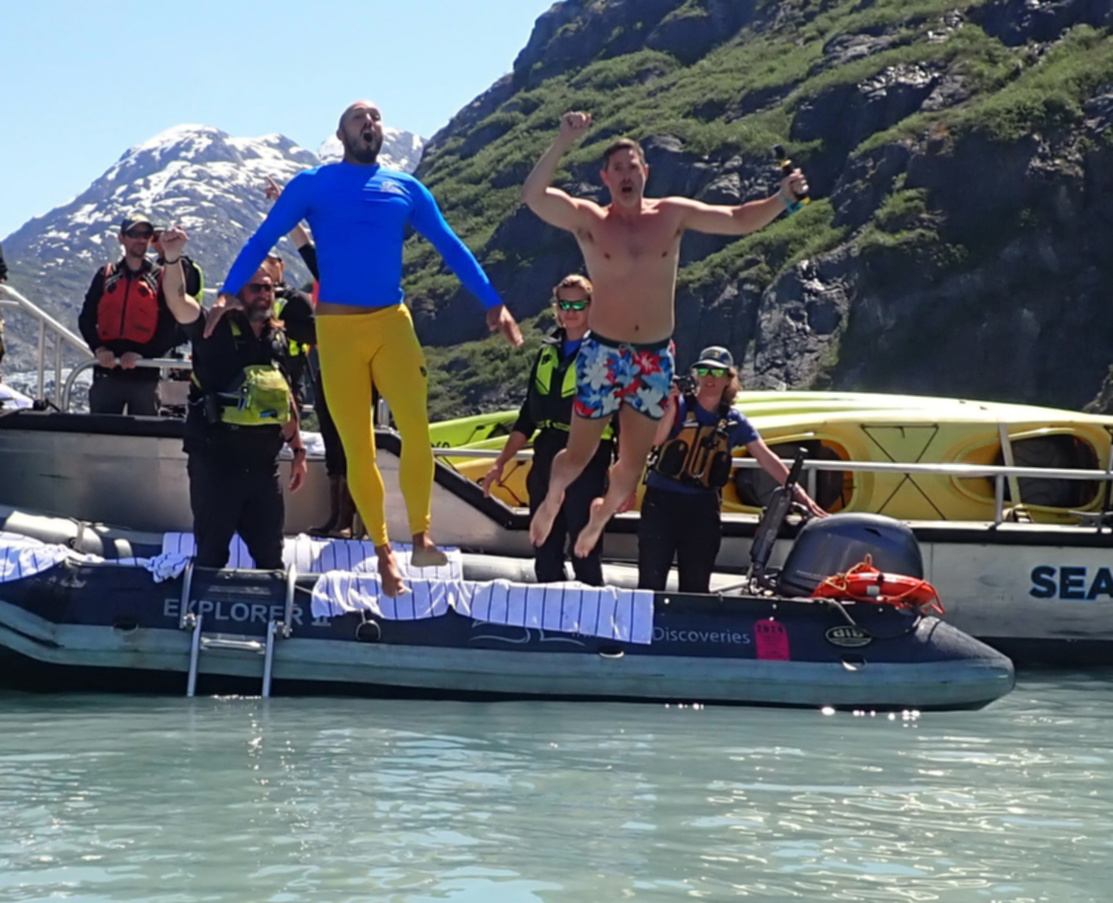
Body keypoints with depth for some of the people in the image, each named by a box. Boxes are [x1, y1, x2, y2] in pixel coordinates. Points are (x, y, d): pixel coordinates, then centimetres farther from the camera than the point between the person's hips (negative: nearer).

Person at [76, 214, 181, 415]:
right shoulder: (105, 275, 11)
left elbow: (169, 329, -1)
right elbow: (86, 319, 10)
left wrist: (141, 354, -14)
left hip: (144, 376, -2)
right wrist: (99, 349, -8)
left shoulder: (161, 279, 5)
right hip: (107, 373, 2)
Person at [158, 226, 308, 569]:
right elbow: (179, 302, -24)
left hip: (263, 461, 5)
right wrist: (172, 258, -41)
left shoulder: (279, 339, 12)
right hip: (215, 460, -5)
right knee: (211, 554, 2)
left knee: (270, 554, 12)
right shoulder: (216, 329, -5)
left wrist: (298, 451, 20)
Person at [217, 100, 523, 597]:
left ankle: (421, 537, -11)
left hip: (392, 321, 1)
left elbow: (450, 246, 16)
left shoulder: (406, 188, 13)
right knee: (358, 445, -1)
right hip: (338, 327, -1)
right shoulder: (313, 183, 5)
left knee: (416, 427, -19)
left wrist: (492, 302, 11)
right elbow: (263, 238, 4)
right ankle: (383, 551, 9)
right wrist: (229, 293, -6)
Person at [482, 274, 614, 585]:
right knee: (546, 552, 9)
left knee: (584, 553, -5)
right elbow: (528, 415, 19)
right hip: (545, 460, 6)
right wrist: (501, 462, 15)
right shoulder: (548, 352, 15)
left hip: (587, 462, -6)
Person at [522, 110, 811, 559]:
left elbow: (740, 220, 1)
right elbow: (533, 195, -21)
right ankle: (553, 497, 38)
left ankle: (602, 513, 43)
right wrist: (564, 142, -32)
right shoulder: (588, 219, -6)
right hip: (603, 354, -2)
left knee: (632, 465, 11)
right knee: (577, 457, 3)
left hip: (655, 358, 3)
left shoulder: (672, 215, 2)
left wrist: (782, 200, -16)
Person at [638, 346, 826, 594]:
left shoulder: (734, 421, 7)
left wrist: (800, 494, 0)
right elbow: (655, 439, -18)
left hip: (703, 507, 3)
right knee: (651, 578, -4)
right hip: (662, 499, -3)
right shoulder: (680, 405, -3)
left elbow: (767, 459, 6)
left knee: (696, 585, 9)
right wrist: (672, 405, -28)